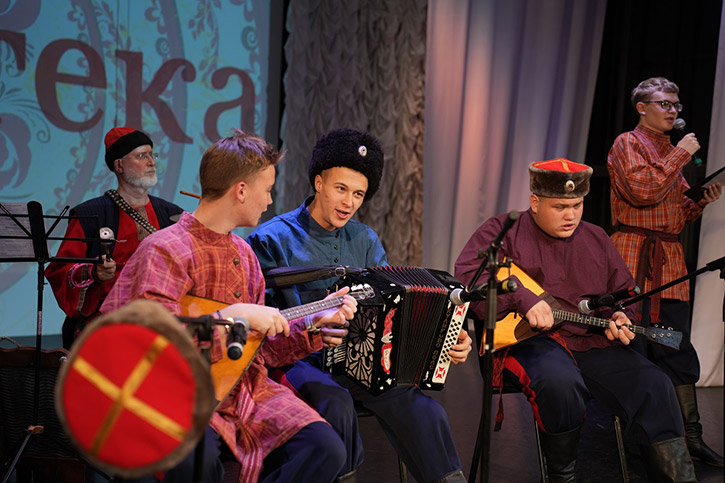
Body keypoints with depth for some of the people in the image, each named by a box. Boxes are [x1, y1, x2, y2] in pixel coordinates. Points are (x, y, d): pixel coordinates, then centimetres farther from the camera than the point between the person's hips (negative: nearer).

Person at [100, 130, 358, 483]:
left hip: (248, 389, 7)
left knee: (326, 449, -13)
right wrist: (234, 316, -24)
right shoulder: (166, 250, -12)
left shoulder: (243, 254, 15)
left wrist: (314, 324, 12)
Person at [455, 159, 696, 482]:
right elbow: (468, 273, -14)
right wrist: (524, 299, -23)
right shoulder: (503, 232, 2)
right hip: (530, 340, -5)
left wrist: (617, 317, 2)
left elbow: (622, 291, 26)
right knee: (561, 383, -37)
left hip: (592, 343, 5)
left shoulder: (596, 239, 19)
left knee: (653, 385, -17)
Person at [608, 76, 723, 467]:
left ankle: (691, 437, 7)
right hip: (634, 257, -7)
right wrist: (681, 155, -10)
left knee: (677, 350, 4)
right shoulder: (627, 144, 0)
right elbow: (644, 190, -17)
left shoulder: (672, 152, 22)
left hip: (670, 259, 7)